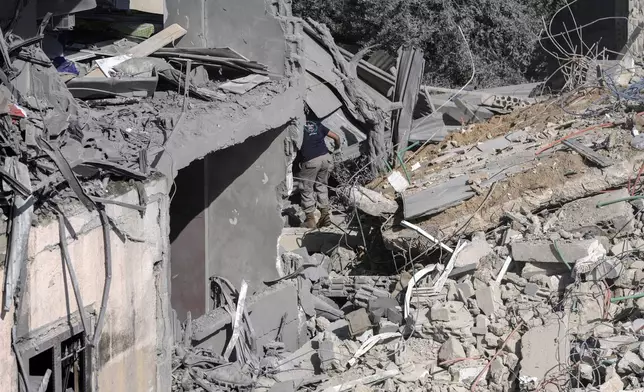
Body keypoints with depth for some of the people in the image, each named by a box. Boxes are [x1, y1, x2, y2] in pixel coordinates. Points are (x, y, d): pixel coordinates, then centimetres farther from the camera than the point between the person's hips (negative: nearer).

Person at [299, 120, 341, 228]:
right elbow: (336, 137, 23)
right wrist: (337, 149, 43)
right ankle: (325, 214, 15)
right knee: (322, 186, 22)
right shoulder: (317, 125, 21)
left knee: (307, 190, 12)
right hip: (326, 157, 4)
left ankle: (310, 219, 13)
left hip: (310, 161, -4)